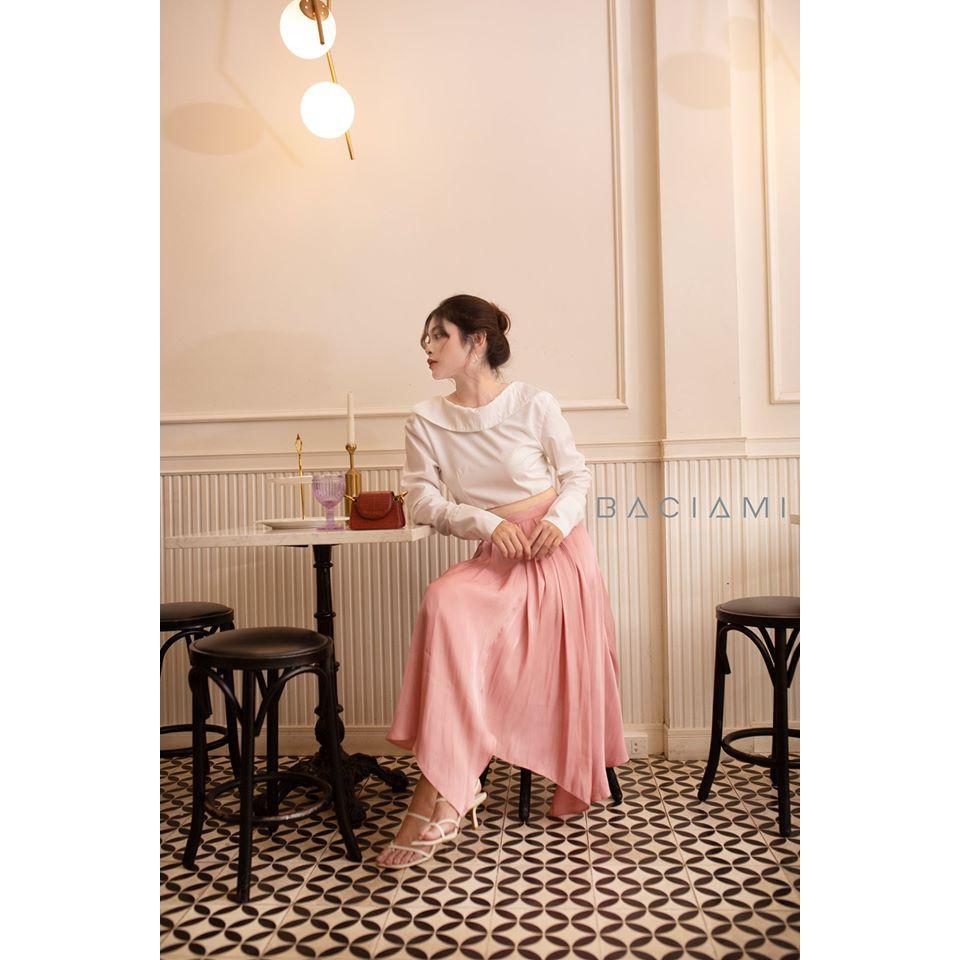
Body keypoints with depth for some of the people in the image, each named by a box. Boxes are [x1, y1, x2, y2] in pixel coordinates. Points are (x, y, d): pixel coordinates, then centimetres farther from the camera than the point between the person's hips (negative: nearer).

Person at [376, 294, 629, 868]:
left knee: (569, 667, -11)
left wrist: (559, 519, -16)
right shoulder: (426, 422, 2)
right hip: (495, 556, 1)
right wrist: (486, 523, -15)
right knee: (444, 605, -27)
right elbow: (422, 498, 0)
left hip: (559, 547, -1)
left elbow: (577, 474, 4)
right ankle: (448, 788, -21)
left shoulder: (533, 404, -4)